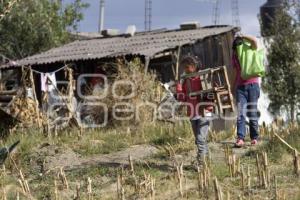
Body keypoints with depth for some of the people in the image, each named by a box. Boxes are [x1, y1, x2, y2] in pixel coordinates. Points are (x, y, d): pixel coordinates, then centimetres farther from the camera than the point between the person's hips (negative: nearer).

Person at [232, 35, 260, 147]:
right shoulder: (235, 57, 13)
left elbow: (254, 41, -17)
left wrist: (242, 37, -1)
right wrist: (232, 89, 16)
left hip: (252, 85, -2)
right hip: (240, 87, 2)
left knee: (252, 113, 1)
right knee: (240, 113, -9)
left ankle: (254, 138, 9)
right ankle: (240, 138, -16)